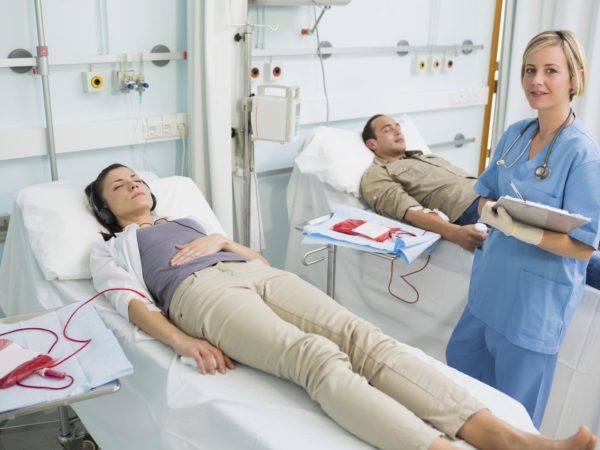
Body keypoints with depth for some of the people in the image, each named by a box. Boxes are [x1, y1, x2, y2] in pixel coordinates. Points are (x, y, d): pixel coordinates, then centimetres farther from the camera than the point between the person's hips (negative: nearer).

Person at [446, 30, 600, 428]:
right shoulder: (515, 134, 1)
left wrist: (523, 231, -31)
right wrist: (490, 212, -13)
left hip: (539, 298, -7)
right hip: (493, 283, 7)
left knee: (516, 413, 10)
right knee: (460, 361, 25)